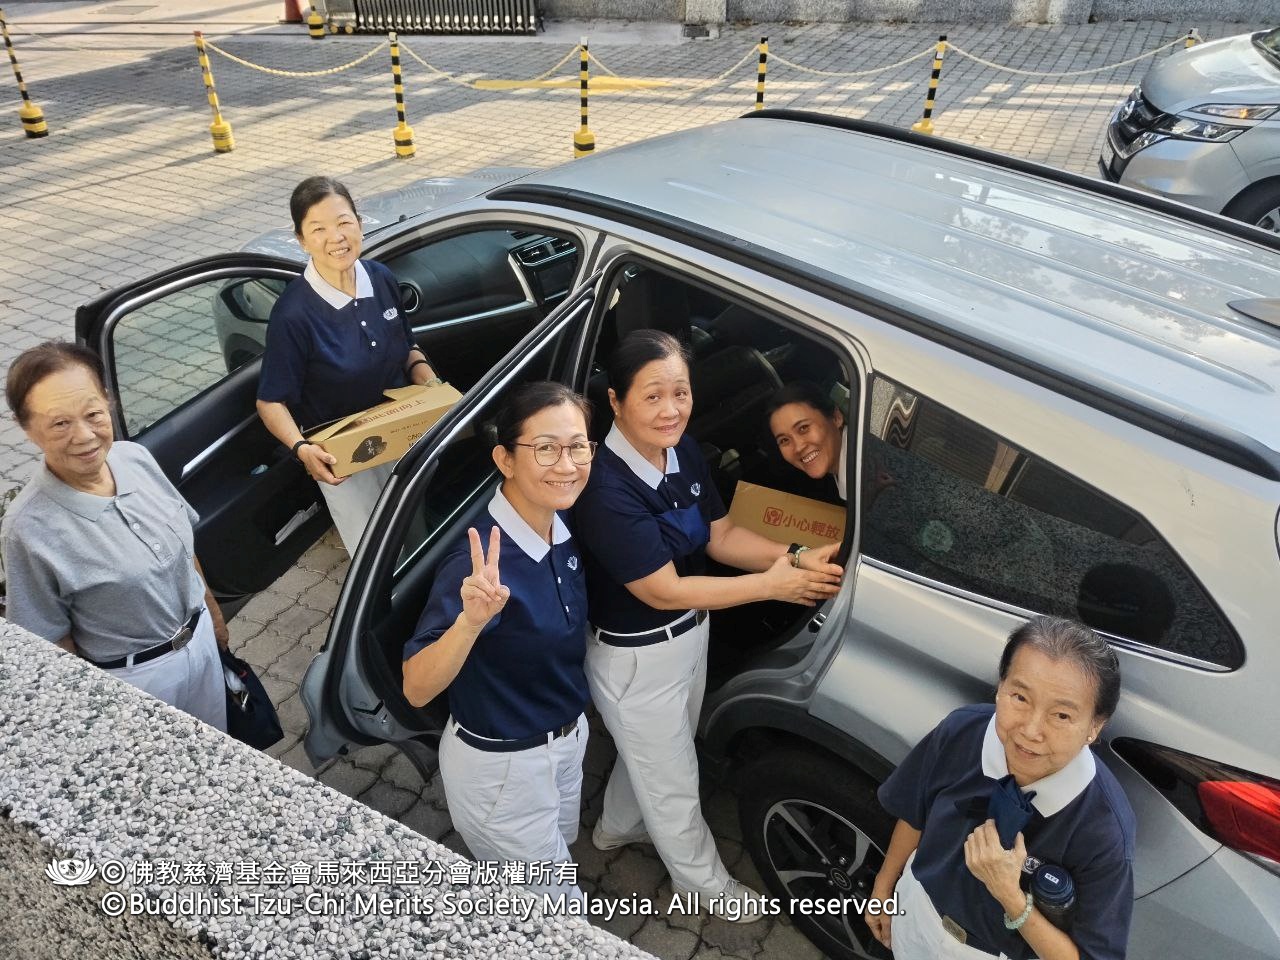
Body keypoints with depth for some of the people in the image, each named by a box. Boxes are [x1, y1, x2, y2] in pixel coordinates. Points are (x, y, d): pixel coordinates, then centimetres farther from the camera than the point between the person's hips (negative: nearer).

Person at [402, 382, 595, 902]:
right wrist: (471, 619, -48)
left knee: (559, 855, 34)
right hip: (501, 767, -7)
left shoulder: (563, 530, -9)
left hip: (567, 739, 8)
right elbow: (416, 688, -34)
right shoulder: (481, 560, -32)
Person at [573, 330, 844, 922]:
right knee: (673, 781, 18)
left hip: (688, 637, 7)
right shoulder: (606, 489, -33)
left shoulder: (683, 451, -9)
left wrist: (794, 559, -17)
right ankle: (704, 882, 46)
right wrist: (772, 585, -25)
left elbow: (719, 534, -1)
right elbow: (663, 590, -29)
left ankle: (618, 826, 61)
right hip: (637, 659, -7)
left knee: (655, 753, 31)